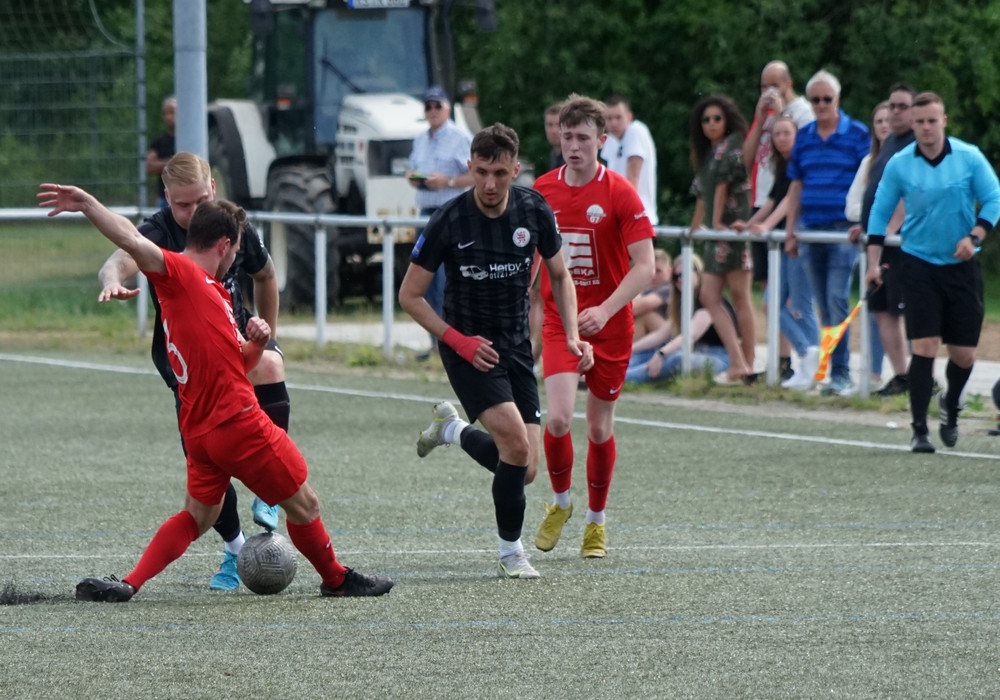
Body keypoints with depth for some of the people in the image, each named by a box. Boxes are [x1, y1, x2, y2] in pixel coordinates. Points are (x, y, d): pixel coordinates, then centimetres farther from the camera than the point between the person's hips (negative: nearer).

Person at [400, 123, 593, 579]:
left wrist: (572, 336, -4)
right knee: (517, 444, -23)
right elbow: (409, 295, -8)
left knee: (525, 470, 0)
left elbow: (559, 275, 9)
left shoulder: (534, 211, -7)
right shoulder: (449, 222, -17)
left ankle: (453, 429, 30)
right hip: (467, 346, -4)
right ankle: (511, 552, -2)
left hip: (516, 347, 4)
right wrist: (457, 339, -17)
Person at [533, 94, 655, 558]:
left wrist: (605, 310, -28)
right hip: (559, 323, 2)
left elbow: (644, 267, -15)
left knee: (600, 428, 7)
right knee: (558, 419, -16)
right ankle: (560, 503, 10)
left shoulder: (620, 194, -11)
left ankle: (596, 521, 27)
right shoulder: (542, 190, 1)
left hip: (609, 326, -2)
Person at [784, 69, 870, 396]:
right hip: (812, 230, 5)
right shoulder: (804, 136, 12)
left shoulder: (857, 134, -2)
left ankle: (841, 373, -12)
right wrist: (790, 229, 10)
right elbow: (796, 185, 16)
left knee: (837, 298, -13)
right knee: (823, 304, 7)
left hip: (844, 228, -5)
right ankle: (835, 371, 13)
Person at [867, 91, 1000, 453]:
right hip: (918, 264, -1)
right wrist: (874, 261, 0)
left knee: (964, 354, 5)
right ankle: (919, 431, -9)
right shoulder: (899, 164, -3)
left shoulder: (970, 158, -5)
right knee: (924, 348, -13)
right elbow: (880, 210, 5)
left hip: (961, 264, 1)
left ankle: (951, 407, 37)